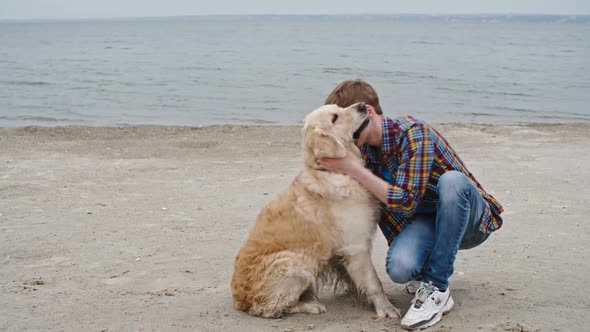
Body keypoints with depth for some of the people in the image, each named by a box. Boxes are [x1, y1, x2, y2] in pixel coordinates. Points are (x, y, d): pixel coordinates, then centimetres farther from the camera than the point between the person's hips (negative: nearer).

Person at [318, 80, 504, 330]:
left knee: (451, 180, -38)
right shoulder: (366, 149, 0)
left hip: (470, 221, -4)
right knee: (399, 268, -30)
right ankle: (424, 273, 9)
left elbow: (405, 202, -28)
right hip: (425, 222, 4)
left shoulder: (412, 132, -22)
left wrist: (352, 168, -27)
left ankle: (437, 289, -25)